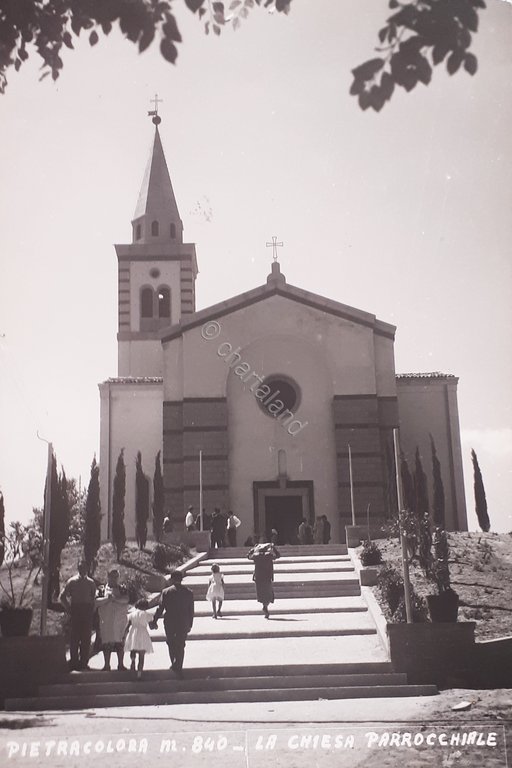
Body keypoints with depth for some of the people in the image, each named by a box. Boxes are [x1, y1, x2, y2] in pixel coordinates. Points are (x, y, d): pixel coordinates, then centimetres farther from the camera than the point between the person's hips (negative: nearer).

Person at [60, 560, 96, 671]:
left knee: (86, 637, 0)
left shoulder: (91, 583, 11)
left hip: (87, 611, 1)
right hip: (75, 610, -1)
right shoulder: (72, 581, 7)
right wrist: (69, 608, 2)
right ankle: (74, 661, 4)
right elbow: (62, 596, 8)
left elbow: (94, 598, 14)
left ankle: (84, 661, 5)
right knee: (74, 637, -2)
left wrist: (92, 609, 1)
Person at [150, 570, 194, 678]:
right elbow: (191, 611, 3)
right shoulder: (188, 593, -1)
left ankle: (174, 664, 17)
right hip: (184, 624, 1)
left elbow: (160, 608, -6)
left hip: (169, 624, -1)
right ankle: (178, 668, 7)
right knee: (181, 646, 9)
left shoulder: (166, 592, -8)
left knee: (171, 644, 19)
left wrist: (154, 621, 4)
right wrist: (190, 625, 13)